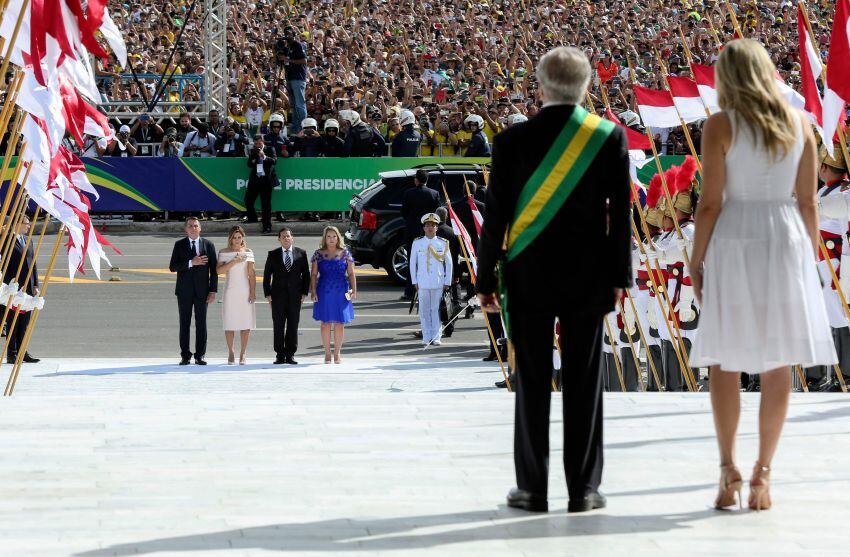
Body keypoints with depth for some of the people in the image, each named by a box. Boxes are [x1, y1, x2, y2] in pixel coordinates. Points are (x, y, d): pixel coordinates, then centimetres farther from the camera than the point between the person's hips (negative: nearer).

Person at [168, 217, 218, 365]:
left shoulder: (208, 245, 6)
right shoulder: (179, 245, 5)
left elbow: (213, 270, 4)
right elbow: (172, 267, -4)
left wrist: (213, 291, -2)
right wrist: (191, 263, -16)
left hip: (202, 291, 0)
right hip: (184, 291, 0)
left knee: (201, 324, 1)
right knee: (184, 324, 2)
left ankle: (200, 356, 6)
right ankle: (185, 356, 7)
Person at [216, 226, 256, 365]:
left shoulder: (248, 253, 6)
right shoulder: (224, 253, 4)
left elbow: (251, 274, 3)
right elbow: (218, 270, -8)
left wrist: (253, 291, -4)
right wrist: (234, 262, -15)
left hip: (245, 291, 1)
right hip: (230, 291, -1)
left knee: (245, 323, -1)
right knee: (229, 323, -1)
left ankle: (242, 354, 4)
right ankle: (230, 353, 8)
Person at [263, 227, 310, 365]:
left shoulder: (301, 253, 6)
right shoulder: (273, 255, 5)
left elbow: (306, 274, 8)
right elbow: (267, 275, 6)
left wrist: (304, 293, 1)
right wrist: (267, 294, -1)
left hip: (295, 296, 0)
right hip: (278, 296, 0)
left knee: (293, 326, 2)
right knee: (278, 327, 0)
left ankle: (290, 354, 8)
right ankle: (280, 355, 5)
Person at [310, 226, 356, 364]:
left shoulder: (345, 254, 5)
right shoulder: (318, 254, 5)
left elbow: (351, 274, 5)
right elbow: (313, 274, 5)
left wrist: (354, 291, -4)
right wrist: (313, 291, -5)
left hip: (341, 293, 0)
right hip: (324, 293, 0)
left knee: (339, 323, 2)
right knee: (326, 323, 2)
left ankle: (337, 353, 12)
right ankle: (327, 354, 10)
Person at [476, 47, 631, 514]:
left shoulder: (512, 141, -4)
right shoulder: (610, 137, -3)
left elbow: (495, 216, -2)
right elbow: (620, 212, -2)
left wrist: (485, 279, 6)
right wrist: (619, 276, 6)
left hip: (528, 274, 0)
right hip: (587, 276, 0)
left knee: (532, 382, 5)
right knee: (583, 381, 5)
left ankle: (533, 488, 7)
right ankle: (583, 488, 6)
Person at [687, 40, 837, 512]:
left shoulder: (720, 126, -7)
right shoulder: (799, 123, 3)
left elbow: (710, 203, -9)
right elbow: (807, 200, 4)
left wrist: (696, 261, -1)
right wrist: (811, 257, 13)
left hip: (734, 244, -3)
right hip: (786, 243, 3)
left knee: (724, 360, 9)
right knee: (778, 362, 7)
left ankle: (728, 468, 1)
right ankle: (763, 471, 5)